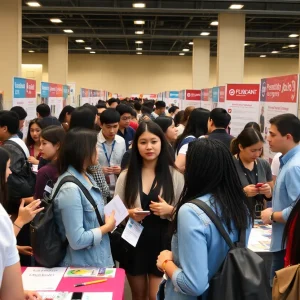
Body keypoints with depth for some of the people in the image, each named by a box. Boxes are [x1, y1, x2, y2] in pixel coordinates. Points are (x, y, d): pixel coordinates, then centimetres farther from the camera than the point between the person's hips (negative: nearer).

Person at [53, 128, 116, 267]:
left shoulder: (87, 177, 5)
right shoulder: (70, 189, -23)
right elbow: (77, 240, -24)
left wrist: (109, 219, -2)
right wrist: (107, 227, -14)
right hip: (83, 267, -8)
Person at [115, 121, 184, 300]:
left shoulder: (175, 175, -5)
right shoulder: (126, 176, 0)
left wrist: (170, 210, -19)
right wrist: (129, 214, -15)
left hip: (162, 242, -2)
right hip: (133, 241, 2)